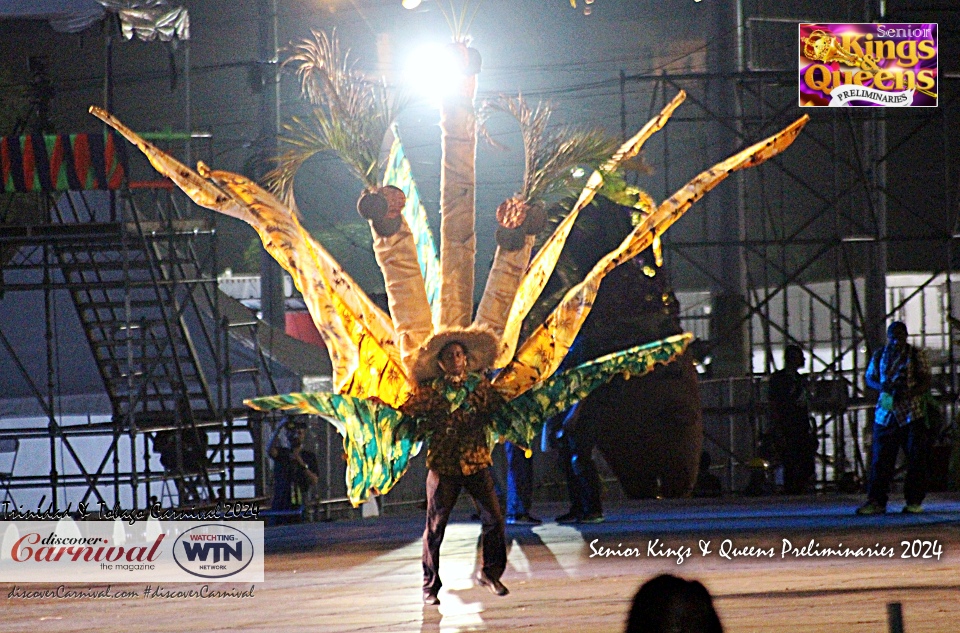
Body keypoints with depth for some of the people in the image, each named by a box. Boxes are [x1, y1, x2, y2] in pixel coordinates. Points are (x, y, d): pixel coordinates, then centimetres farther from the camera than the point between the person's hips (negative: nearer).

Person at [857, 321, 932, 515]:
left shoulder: (916, 355, 2)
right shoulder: (880, 355, 10)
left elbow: (926, 381, -2)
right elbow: (869, 377, 16)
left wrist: (909, 393, -20)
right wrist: (881, 387, -7)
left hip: (912, 413, -2)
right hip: (885, 413, 2)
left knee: (916, 458, -2)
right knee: (881, 457, -2)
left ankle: (914, 501, 3)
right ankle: (876, 501, -1)